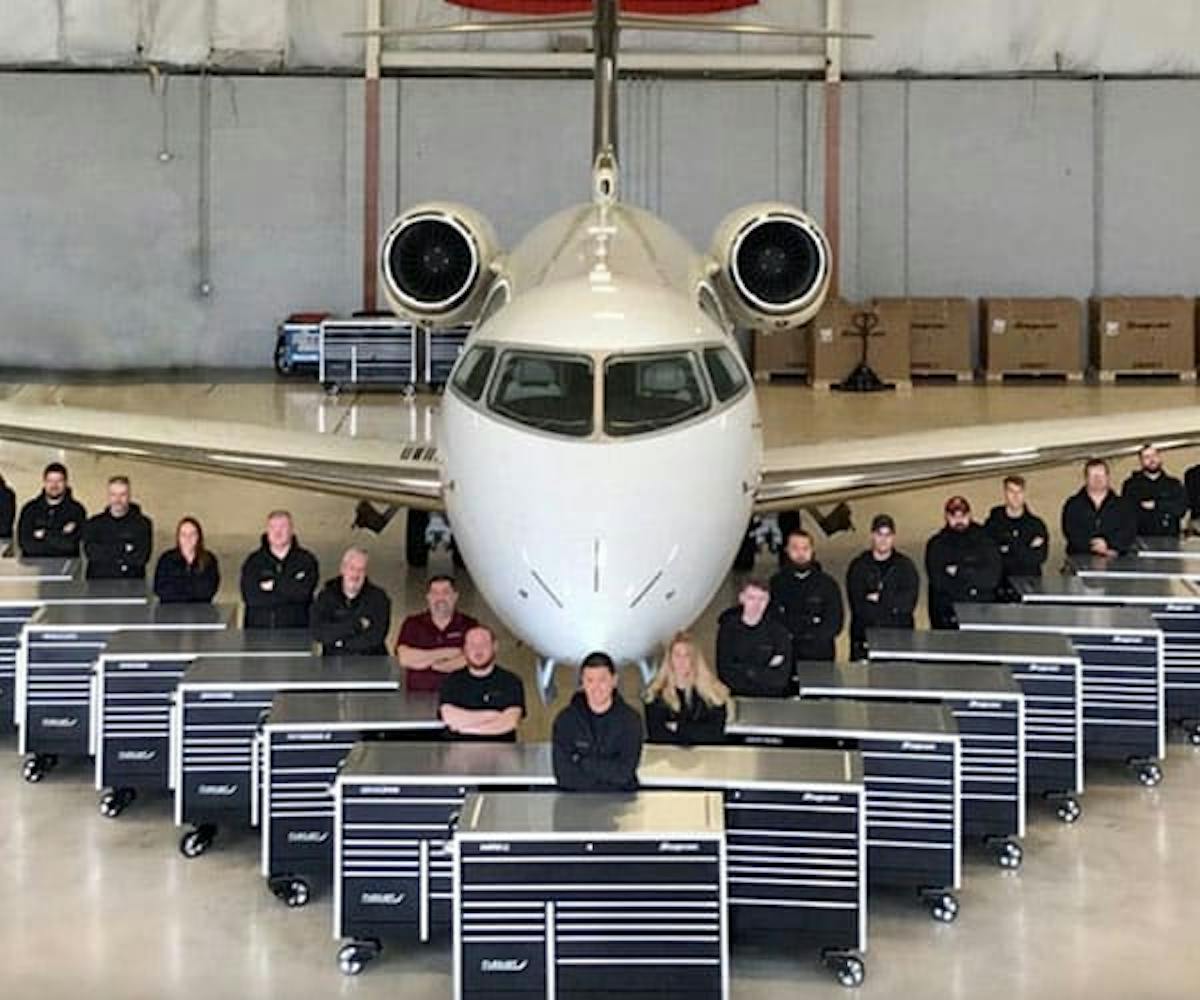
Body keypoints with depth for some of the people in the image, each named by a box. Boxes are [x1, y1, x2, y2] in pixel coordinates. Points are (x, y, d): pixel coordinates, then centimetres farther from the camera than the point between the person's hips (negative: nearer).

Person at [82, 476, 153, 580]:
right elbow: (91, 552, 0)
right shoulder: (94, 523, 13)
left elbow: (141, 557, -4)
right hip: (98, 582, 2)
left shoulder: (143, 523, 5)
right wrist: (123, 549, -4)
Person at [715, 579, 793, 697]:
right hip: (735, 698, 1)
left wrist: (745, 670, -8)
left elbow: (781, 678, -5)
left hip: (771, 700, 0)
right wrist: (767, 672, -7)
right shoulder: (727, 628, 0)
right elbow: (725, 672, -4)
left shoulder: (779, 632, -2)